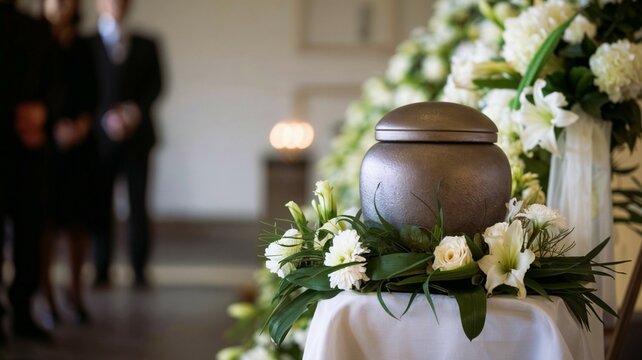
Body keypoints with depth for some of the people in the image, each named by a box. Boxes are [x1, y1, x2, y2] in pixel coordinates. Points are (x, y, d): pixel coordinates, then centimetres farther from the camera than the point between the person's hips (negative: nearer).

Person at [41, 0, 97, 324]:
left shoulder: (84, 47, 11)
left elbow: (91, 91, 12)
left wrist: (84, 122, -5)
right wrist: (55, 128, -14)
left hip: (80, 141, 3)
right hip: (46, 142, -3)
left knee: (79, 220, 3)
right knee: (46, 219, -5)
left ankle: (76, 289, 16)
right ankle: (45, 294, 2)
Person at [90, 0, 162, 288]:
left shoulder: (146, 45, 15)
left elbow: (155, 85, 7)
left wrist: (135, 111, -9)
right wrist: (106, 117, -13)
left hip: (136, 134, 1)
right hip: (100, 135, -1)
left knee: (138, 205, -3)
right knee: (100, 206, -2)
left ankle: (139, 271, 1)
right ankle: (101, 272, 3)